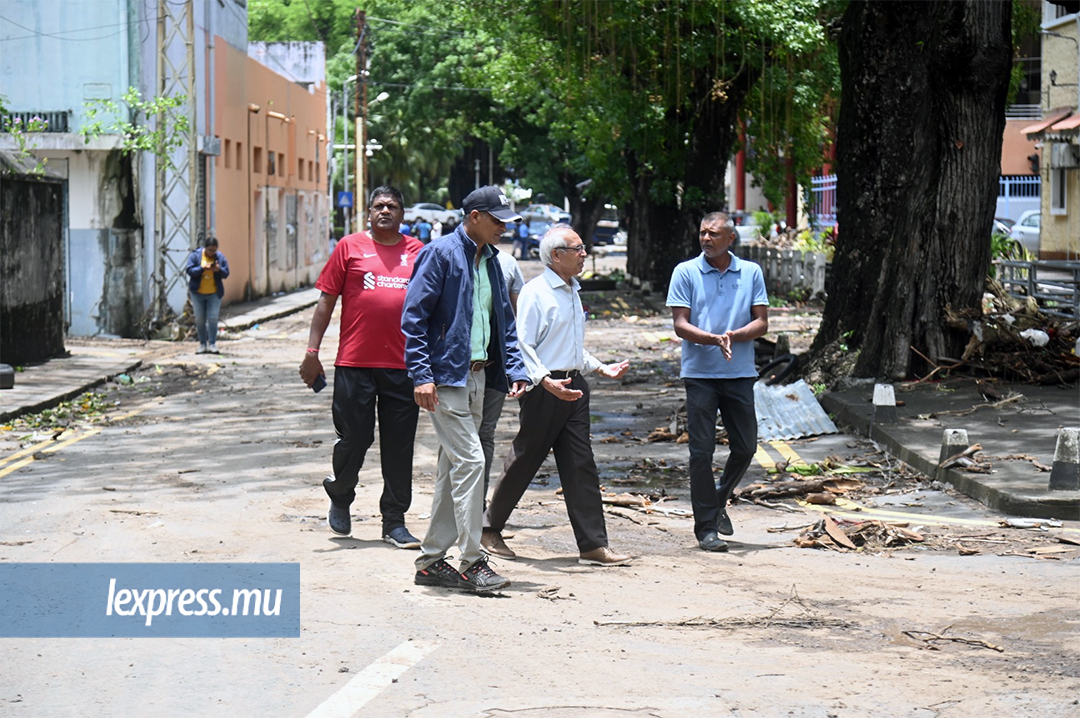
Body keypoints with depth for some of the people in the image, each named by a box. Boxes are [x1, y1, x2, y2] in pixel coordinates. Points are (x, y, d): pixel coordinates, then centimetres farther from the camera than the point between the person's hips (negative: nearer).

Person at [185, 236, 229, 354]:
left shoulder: (220, 257, 2)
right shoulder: (195, 255, -3)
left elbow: (226, 273, 2)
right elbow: (189, 270, -12)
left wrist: (219, 269, -20)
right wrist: (202, 268, -25)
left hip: (214, 294, 0)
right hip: (198, 293, 0)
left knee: (213, 319, -7)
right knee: (200, 320, 4)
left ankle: (212, 344, -4)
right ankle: (202, 344, 12)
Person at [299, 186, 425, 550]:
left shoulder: (418, 253, 10)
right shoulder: (351, 247, 5)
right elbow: (326, 301, 5)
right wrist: (312, 352, -1)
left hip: (404, 366, 2)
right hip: (355, 362, -2)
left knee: (399, 447, 3)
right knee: (354, 438, 1)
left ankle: (394, 522, 13)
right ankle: (340, 497, 29)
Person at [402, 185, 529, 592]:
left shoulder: (490, 260, 14)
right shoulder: (441, 254, -10)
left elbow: (504, 322, 20)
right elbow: (413, 316, -13)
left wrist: (515, 370, 8)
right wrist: (421, 375, -19)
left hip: (477, 375, 8)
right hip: (445, 375, -8)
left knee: (453, 466, 11)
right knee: (469, 460, -13)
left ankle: (432, 559, 17)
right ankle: (472, 562, -9)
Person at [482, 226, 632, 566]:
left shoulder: (572, 292, 17)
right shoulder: (535, 292, -10)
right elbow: (523, 345, -16)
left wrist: (601, 368, 18)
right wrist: (546, 381, -26)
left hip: (573, 386, 8)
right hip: (544, 388, -8)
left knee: (581, 465, 2)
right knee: (524, 461, 2)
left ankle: (593, 545, 1)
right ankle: (491, 529, 19)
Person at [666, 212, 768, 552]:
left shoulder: (751, 273, 6)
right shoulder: (686, 272, 0)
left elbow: (761, 323, 3)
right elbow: (680, 325, -5)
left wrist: (732, 336, -16)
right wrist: (714, 339, -22)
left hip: (740, 374, 3)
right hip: (700, 373, -2)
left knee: (745, 447, 7)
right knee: (702, 450, -3)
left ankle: (719, 500, 32)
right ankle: (706, 526, 3)